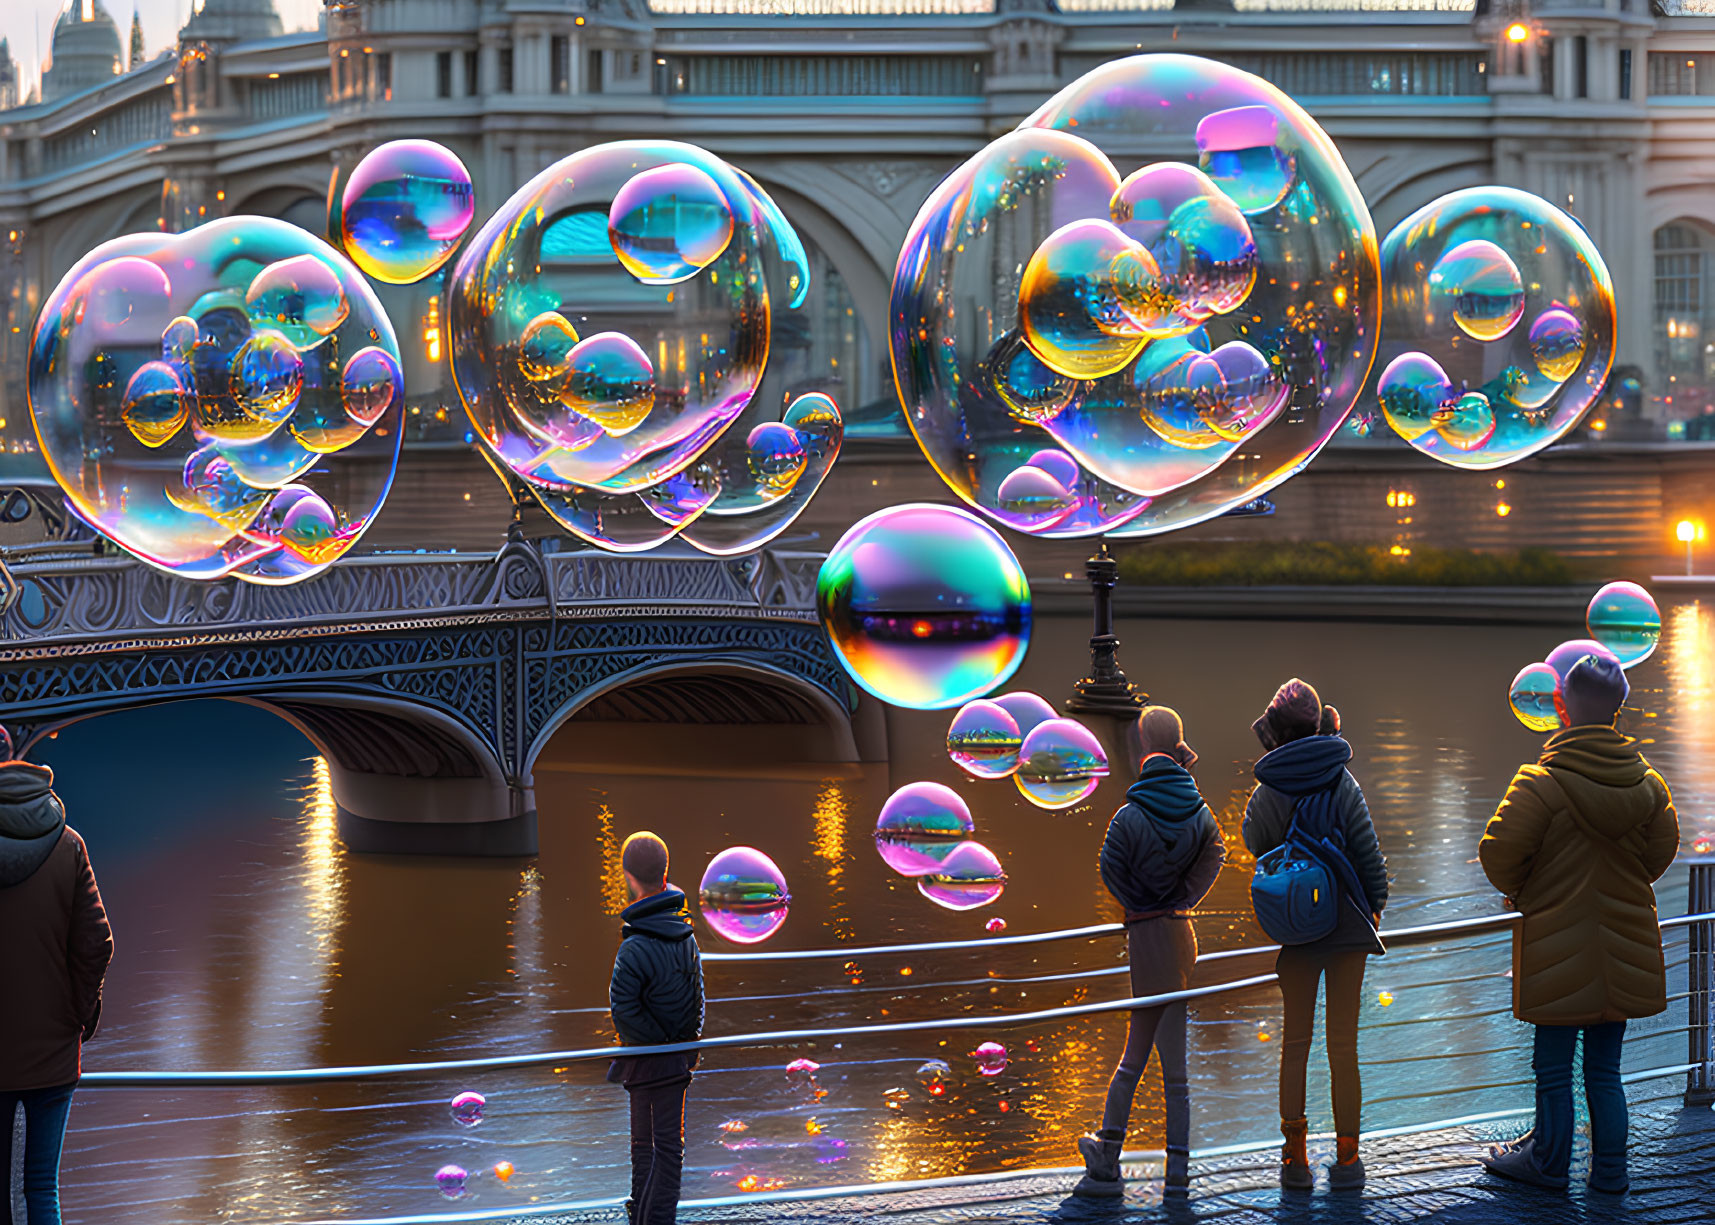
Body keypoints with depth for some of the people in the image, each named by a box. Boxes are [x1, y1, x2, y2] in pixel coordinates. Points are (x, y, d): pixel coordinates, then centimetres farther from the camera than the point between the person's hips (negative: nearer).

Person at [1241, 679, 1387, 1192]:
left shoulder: (1267, 793, -7)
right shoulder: (1341, 784, -10)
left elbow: (1253, 842, 11)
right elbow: (1367, 851, -6)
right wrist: (1375, 904, 9)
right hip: (1346, 920, -1)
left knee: (1295, 1043, 10)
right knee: (1343, 1044, 4)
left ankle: (1295, 1159, 10)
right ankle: (1346, 1159, 8)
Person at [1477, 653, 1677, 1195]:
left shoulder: (1541, 781, -16)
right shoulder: (1646, 782, -1)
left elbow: (1499, 848, -18)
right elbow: (1663, 848, 10)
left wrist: (1517, 891, 2)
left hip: (1558, 945, -5)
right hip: (1623, 946, 5)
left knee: (1554, 1067, 9)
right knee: (1604, 1069, 14)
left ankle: (1549, 1161, 20)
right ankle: (1609, 1171, 18)